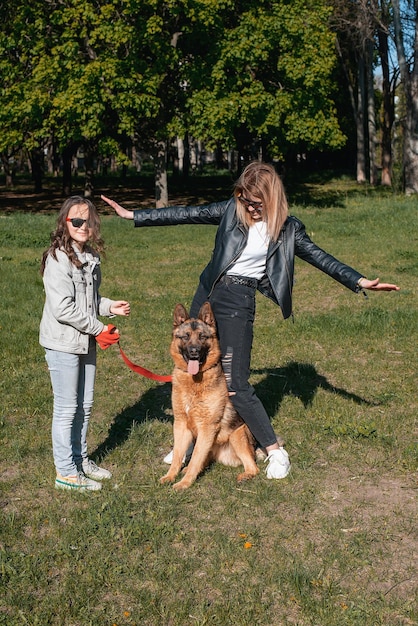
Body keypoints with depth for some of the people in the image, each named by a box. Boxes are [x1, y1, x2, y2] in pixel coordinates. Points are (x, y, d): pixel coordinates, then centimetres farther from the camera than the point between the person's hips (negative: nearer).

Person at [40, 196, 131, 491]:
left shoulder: (90, 256, 8)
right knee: (67, 408, 1)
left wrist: (110, 306, 1)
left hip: (86, 342, 8)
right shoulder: (58, 258, -17)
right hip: (63, 343, -8)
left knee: (85, 404, 17)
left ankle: (80, 459, 33)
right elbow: (63, 308, -22)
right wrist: (98, 329, -16)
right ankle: (66, 472, 14)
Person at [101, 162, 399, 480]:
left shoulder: (287, 228, -3)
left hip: (239, 301, -4)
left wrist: (360, 281, -14)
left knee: (235, 383, -8)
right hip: (208, 292, 4)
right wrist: (133, 215, 4)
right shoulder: (231, 210, 2)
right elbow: (186, 214, 3)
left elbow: (320, 257, -3)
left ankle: (275, 451, 7)